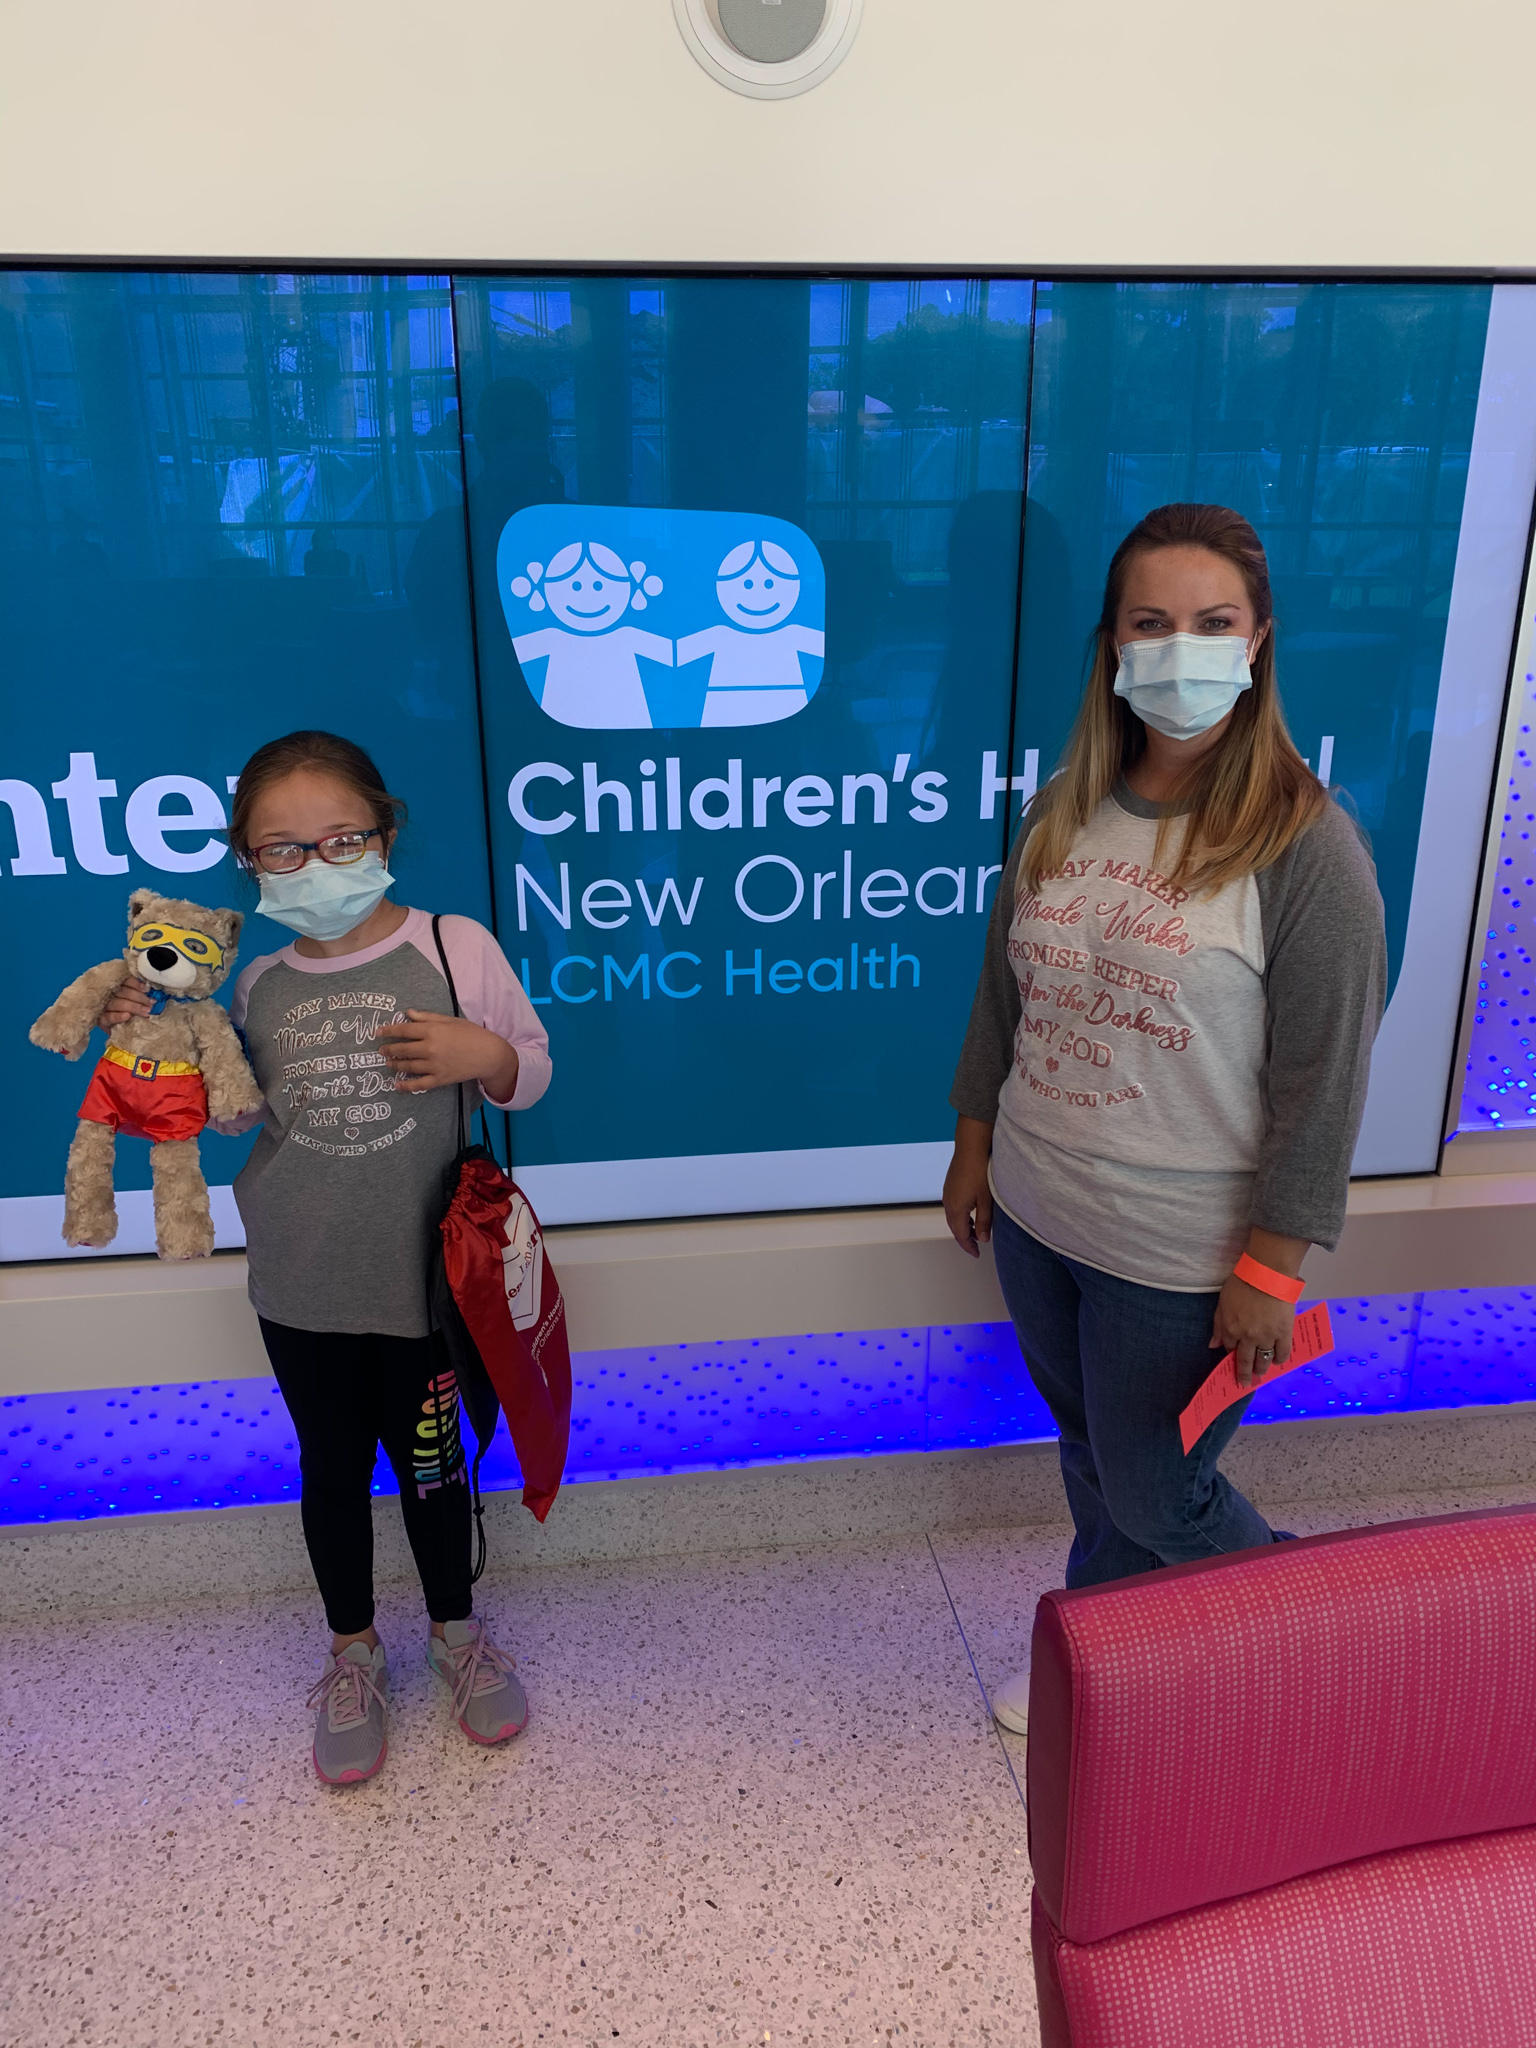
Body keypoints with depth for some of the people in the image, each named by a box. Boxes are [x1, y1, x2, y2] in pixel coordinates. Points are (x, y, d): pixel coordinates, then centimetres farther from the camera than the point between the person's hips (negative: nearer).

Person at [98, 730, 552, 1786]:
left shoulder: (452, 948, -11)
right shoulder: (258, 987, -2)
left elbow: (530, 1071, -1)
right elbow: (232, 1111, 11)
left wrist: (483, 1053, -22)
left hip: (422, 1280, -2)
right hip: (300, 1291, 3)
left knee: (431, 1461, 15)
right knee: (332, 1468, 18)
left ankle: (456, 1629, 42)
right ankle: (353, 1652, 42)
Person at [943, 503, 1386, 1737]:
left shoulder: (1305, 845, -17)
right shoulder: (1067, 810, 0)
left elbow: (1322, 1079, -15)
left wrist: (1272, 1268, -14)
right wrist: (975, 1148, 14)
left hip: (1179, 1255, -5)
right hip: (1035, 1217, 6)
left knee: (1153, 1496, 10)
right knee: (1091, 1454, 23)